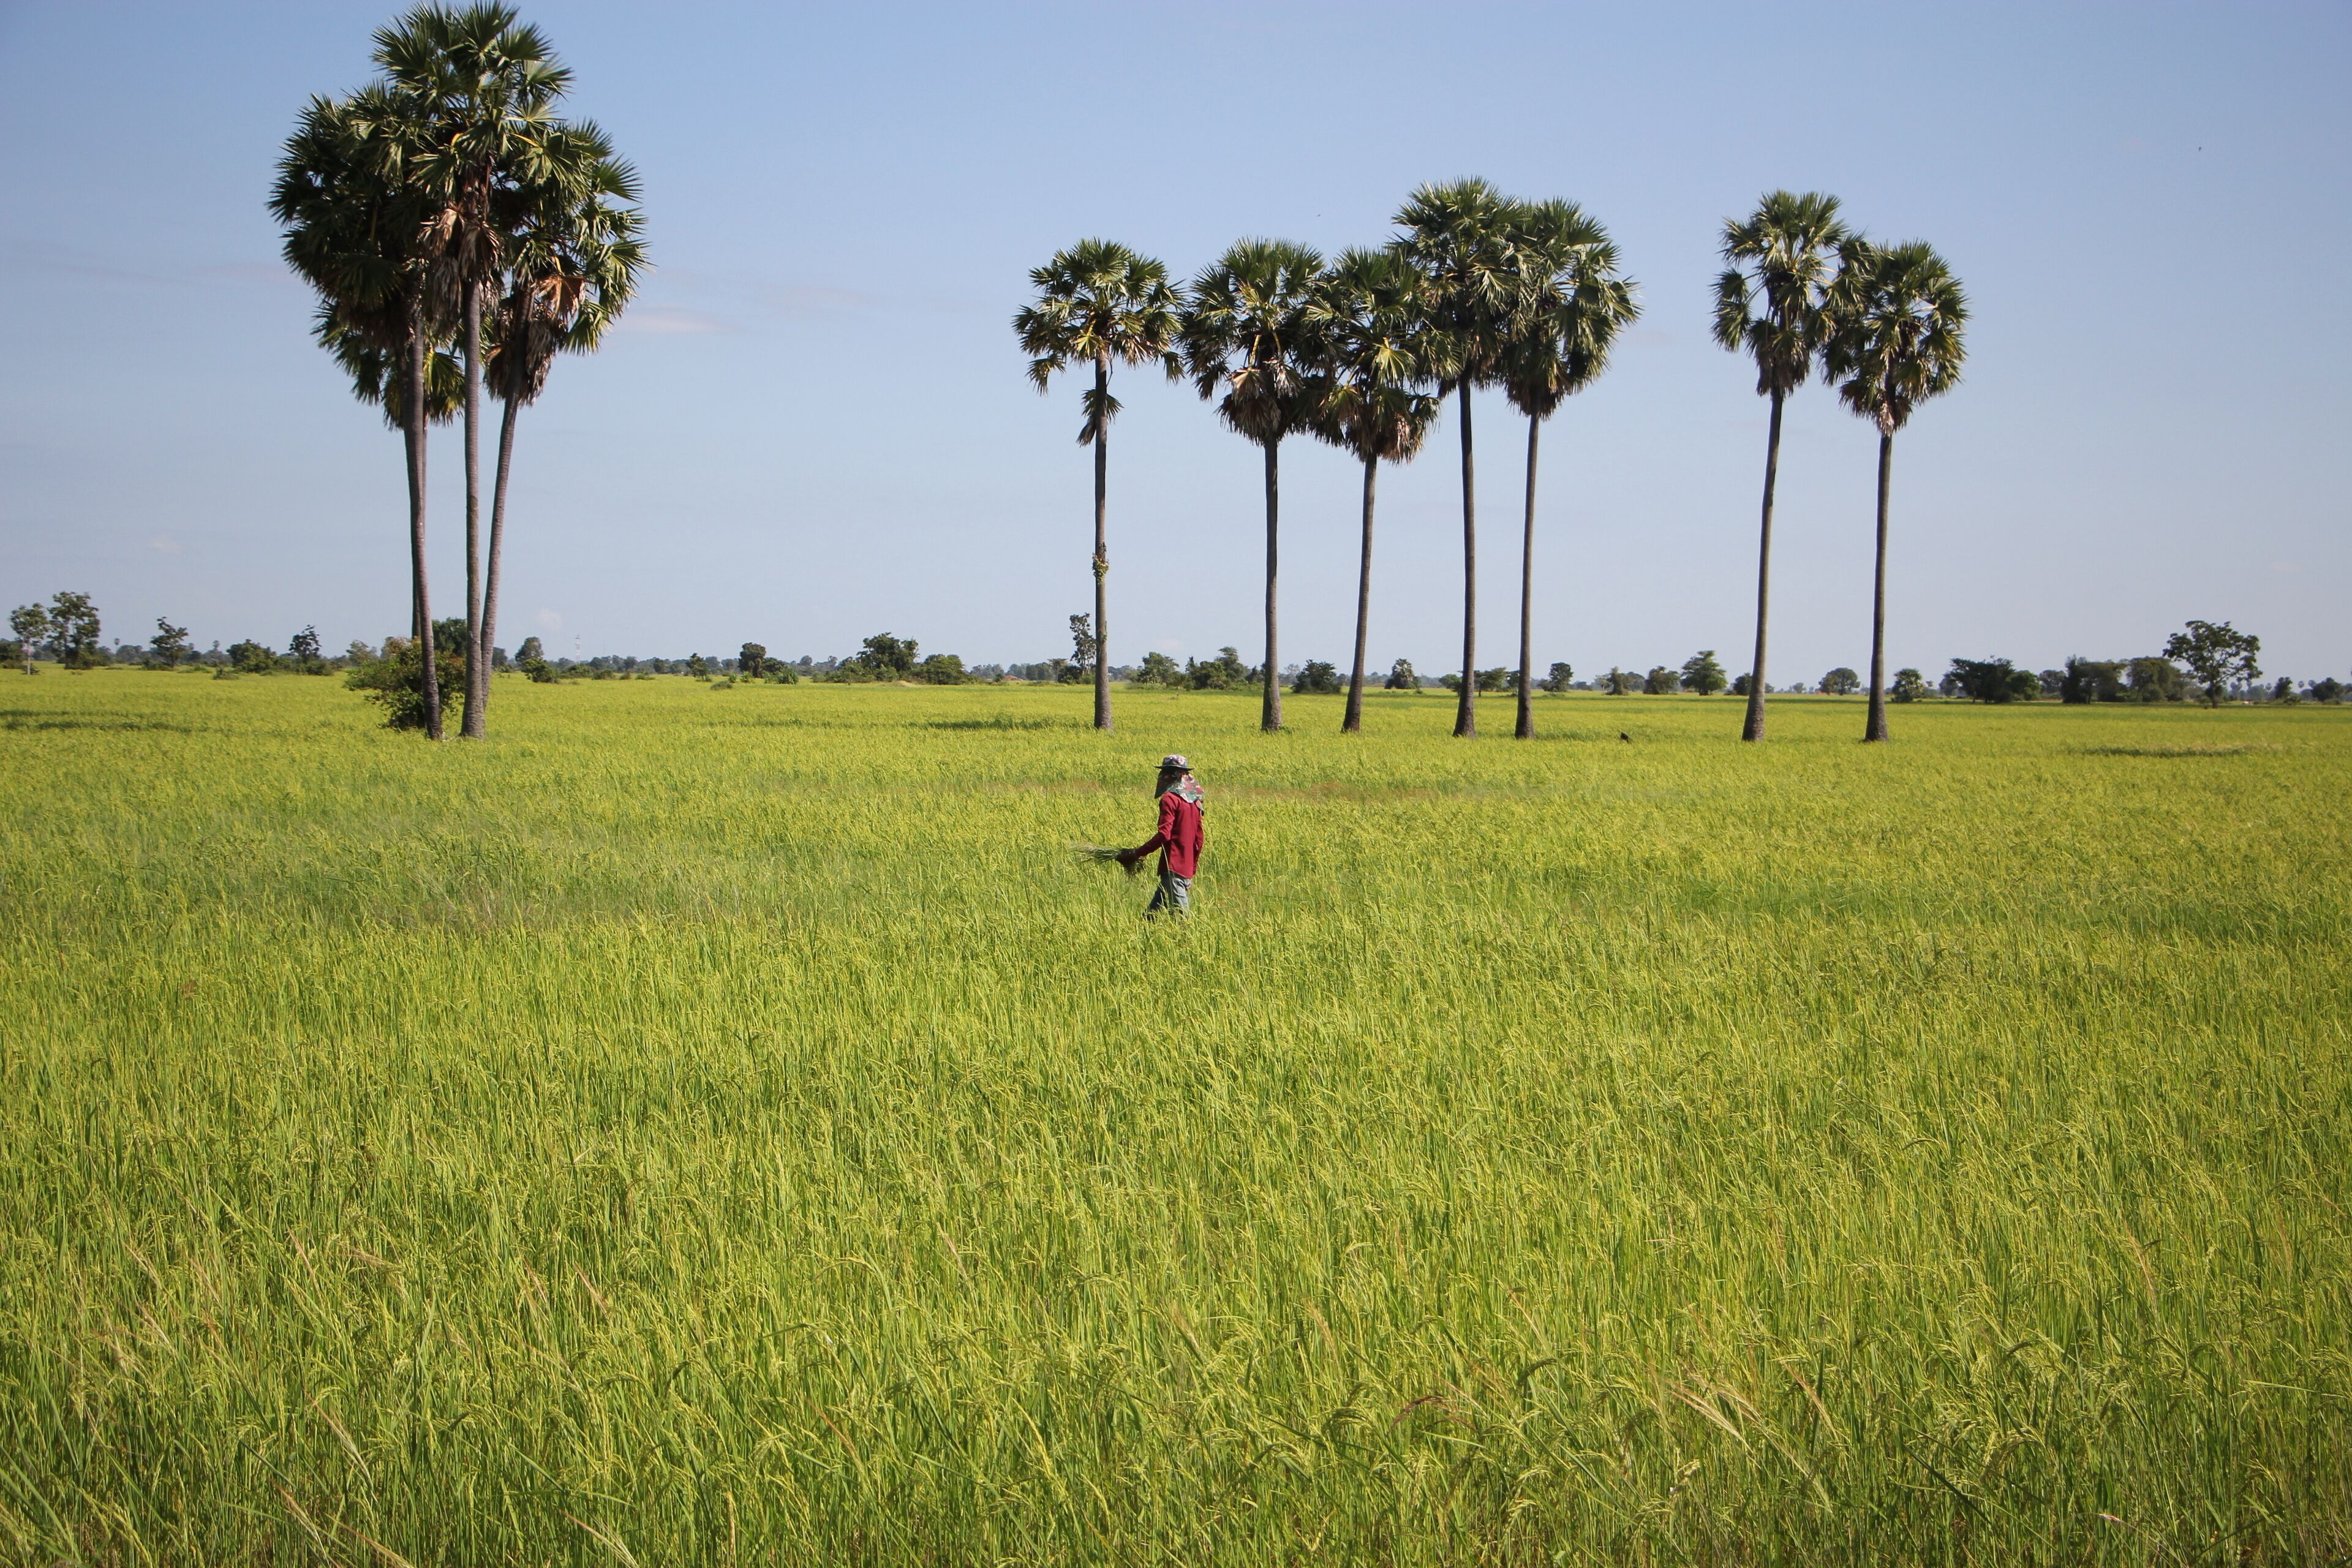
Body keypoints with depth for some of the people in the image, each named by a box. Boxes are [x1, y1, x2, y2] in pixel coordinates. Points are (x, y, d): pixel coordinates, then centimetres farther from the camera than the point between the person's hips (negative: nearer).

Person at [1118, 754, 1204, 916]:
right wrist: (1193, 869, 27)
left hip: (1173, 868, -9)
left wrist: (1136, 854, -17)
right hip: (1187, 870, 9)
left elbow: (1164, 835, -20)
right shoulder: (1193, 800, 16)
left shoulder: (1170, 799, -10)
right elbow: (1198, 838, 20)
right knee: (1151, 915, 12)